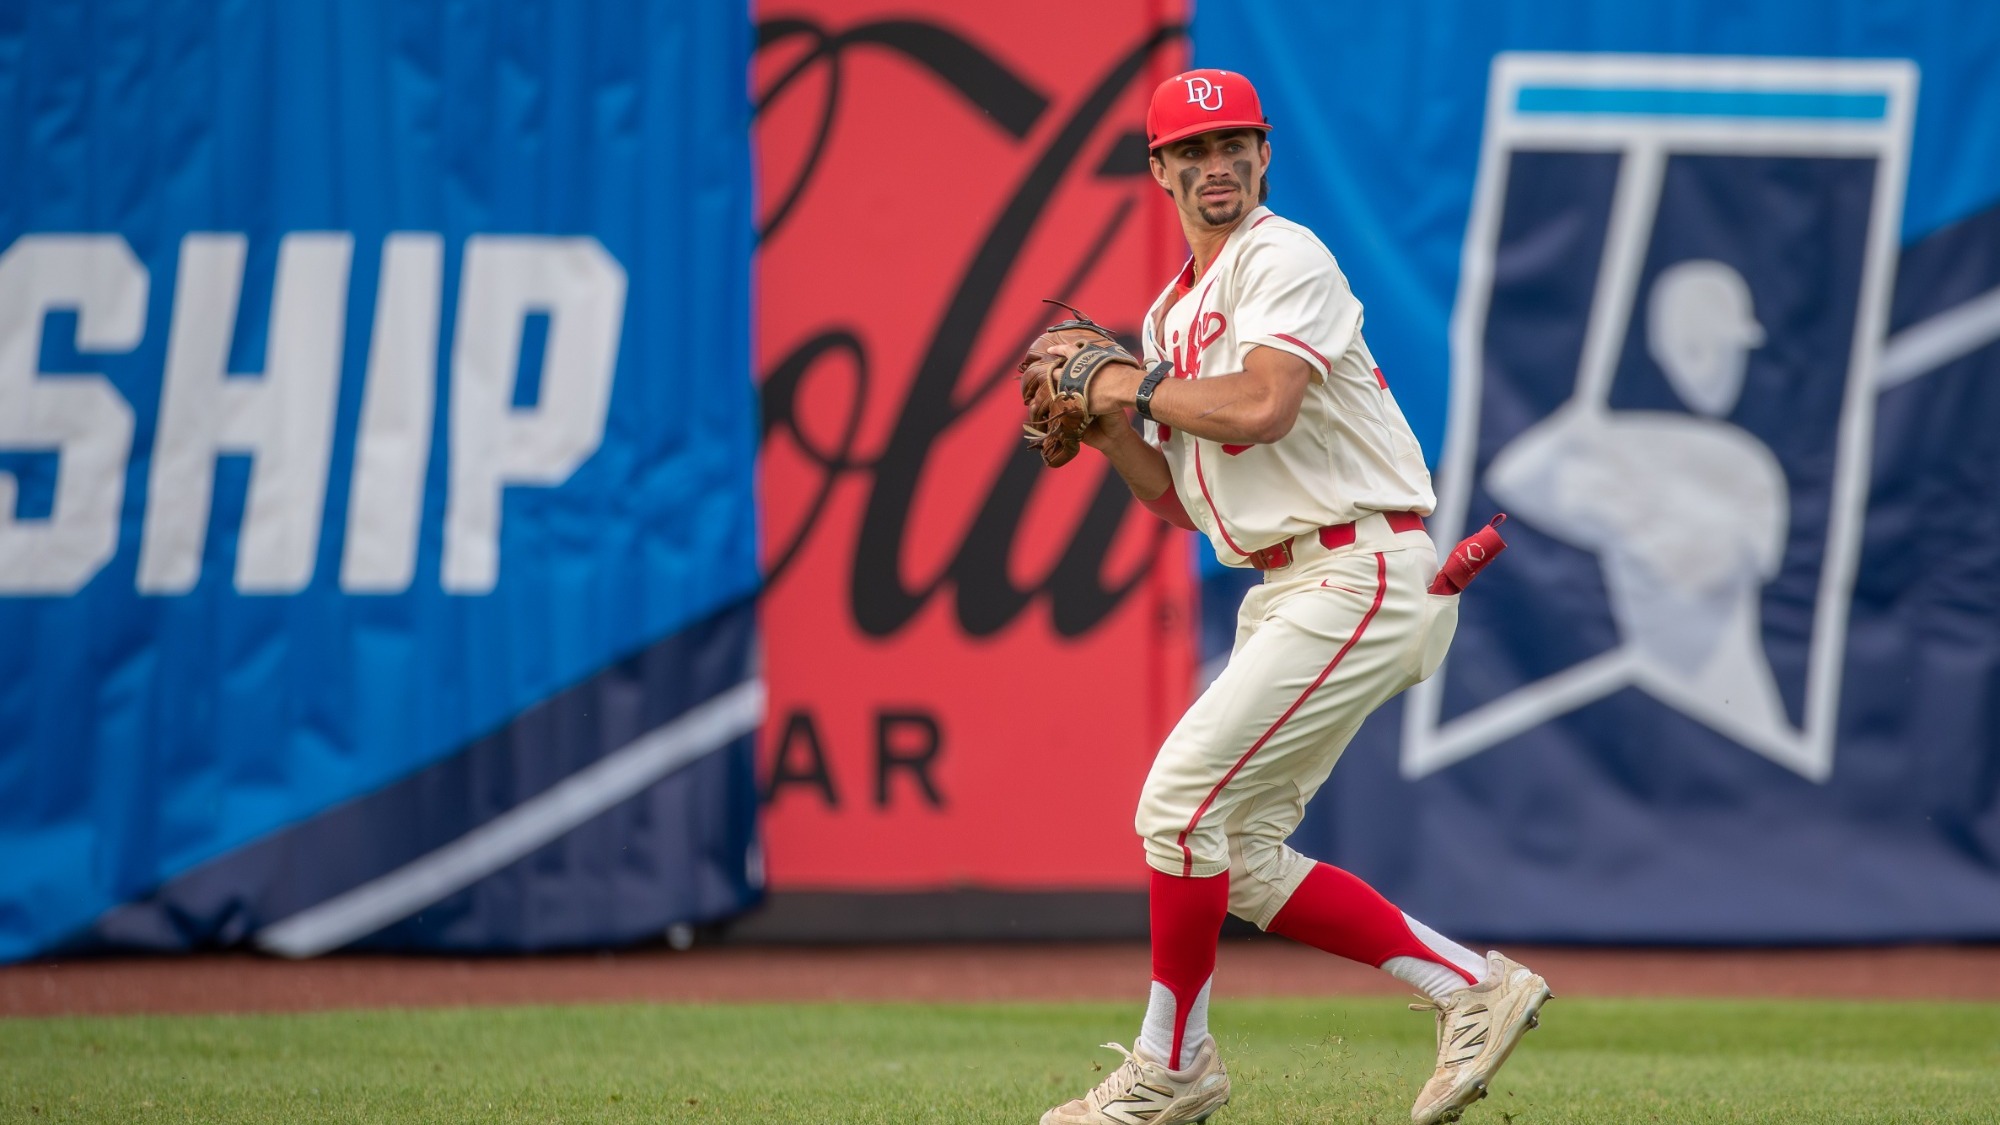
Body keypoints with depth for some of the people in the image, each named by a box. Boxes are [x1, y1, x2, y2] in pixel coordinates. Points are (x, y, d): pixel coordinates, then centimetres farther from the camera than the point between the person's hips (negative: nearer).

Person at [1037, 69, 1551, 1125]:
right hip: (1287, 591, 10)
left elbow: (1261, 408, -26)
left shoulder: (1282, 260, -9)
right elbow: (1182, 500, 20)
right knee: (1242, 861, 7)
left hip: (1359, 574, -10)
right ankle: (1470, 986, 13)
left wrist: (1141, 388, -10)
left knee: (1181, 800, -12)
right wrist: (1106, 424, 4)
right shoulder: (1172, 314, 19)